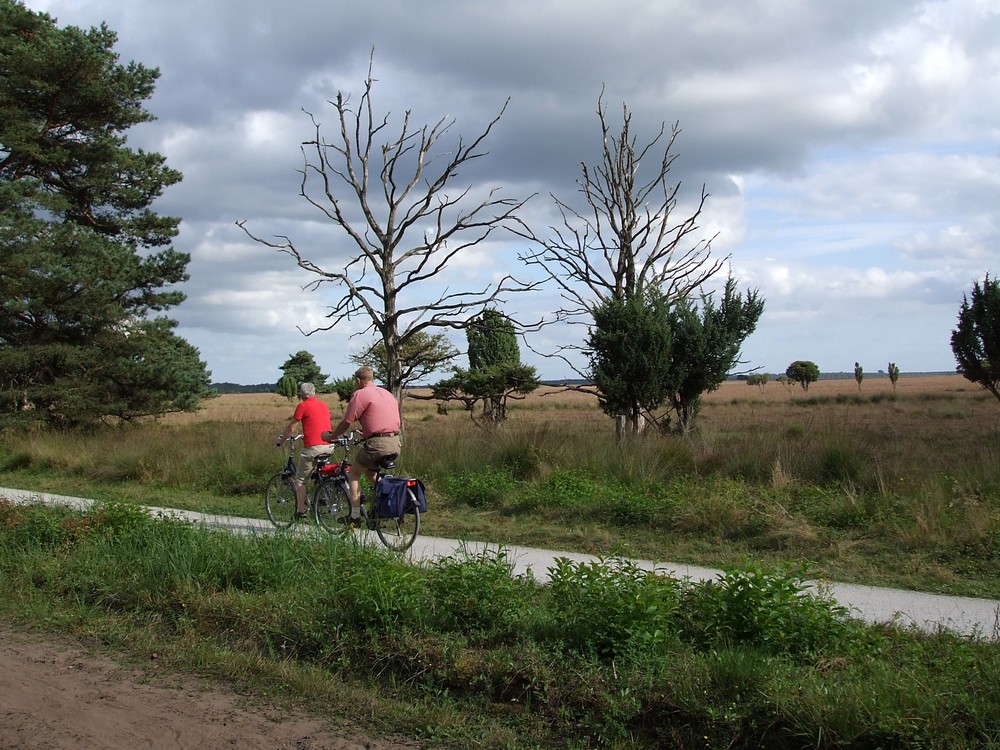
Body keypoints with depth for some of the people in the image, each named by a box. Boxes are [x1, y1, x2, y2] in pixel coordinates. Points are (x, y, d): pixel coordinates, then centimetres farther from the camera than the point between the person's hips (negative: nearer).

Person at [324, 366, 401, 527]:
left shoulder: (360, 394, -3)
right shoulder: (387, 393, 21)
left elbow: (346, 423, -5)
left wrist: (330, 436, 12)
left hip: (377, 444, -7)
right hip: (396, 443, 7)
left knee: (354, 473, 12)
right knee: (369, 470, 30)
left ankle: (355, 516, 7)